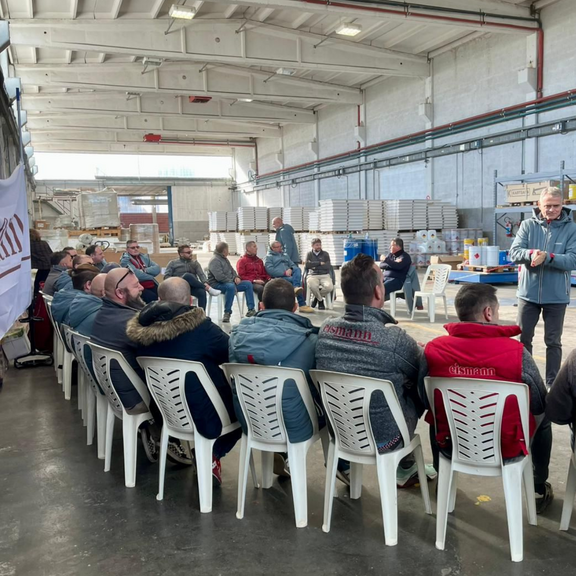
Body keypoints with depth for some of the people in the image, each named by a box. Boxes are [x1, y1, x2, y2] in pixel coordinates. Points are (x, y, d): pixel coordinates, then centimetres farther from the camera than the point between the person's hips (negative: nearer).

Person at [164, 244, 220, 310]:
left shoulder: (195, 263, 20)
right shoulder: (173, 263, 15)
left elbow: (201, 274, 4)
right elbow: (166, 276, 5)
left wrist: (205, 283, -18)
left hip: (192, 287, 3)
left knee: (202, 292, -33)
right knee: (187, 275, -35)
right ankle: (209, 289, -33)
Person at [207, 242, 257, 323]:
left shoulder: (225, 259, 16)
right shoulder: (215, 260, -16)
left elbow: (232, 270, 25)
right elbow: (219, 277, -27)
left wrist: (236, 277, 3)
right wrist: (232, 281, -20)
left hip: (229, 282, 10)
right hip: (217, 284, -10)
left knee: (248, 284, -1)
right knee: (231, 286, -42)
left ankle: (251, 309, -6)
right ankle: (227, 313, -33)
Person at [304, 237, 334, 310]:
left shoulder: (325, 254, 13)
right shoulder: (309, 254, 13)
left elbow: (328, 266, -2)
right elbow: (307, 265, -4)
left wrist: (314, 265, -3)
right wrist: (320, 263, -4)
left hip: (325, 275, 1)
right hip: (313, 275, -1)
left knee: (329, 287, -34)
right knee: (311, 285, -39)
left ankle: (316, 297, -1)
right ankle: (320, 300, -7)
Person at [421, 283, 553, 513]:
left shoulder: (433, 349, -15)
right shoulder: (516, 351, -20)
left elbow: (426, 400, 1)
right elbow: (540, 405, -6)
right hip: (506, 449, -1)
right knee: (543, 416, 29)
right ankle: (539, 489, 41)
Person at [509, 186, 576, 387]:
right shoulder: (528, 225, -1)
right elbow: (514, 253, -9)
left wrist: (547, 257, -29)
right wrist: (531, 254, -29)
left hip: (556, 296, -1)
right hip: (528, 293, 1)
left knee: (553, 341, 10)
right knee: (523, 338, 11)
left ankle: (552, 383, 22)